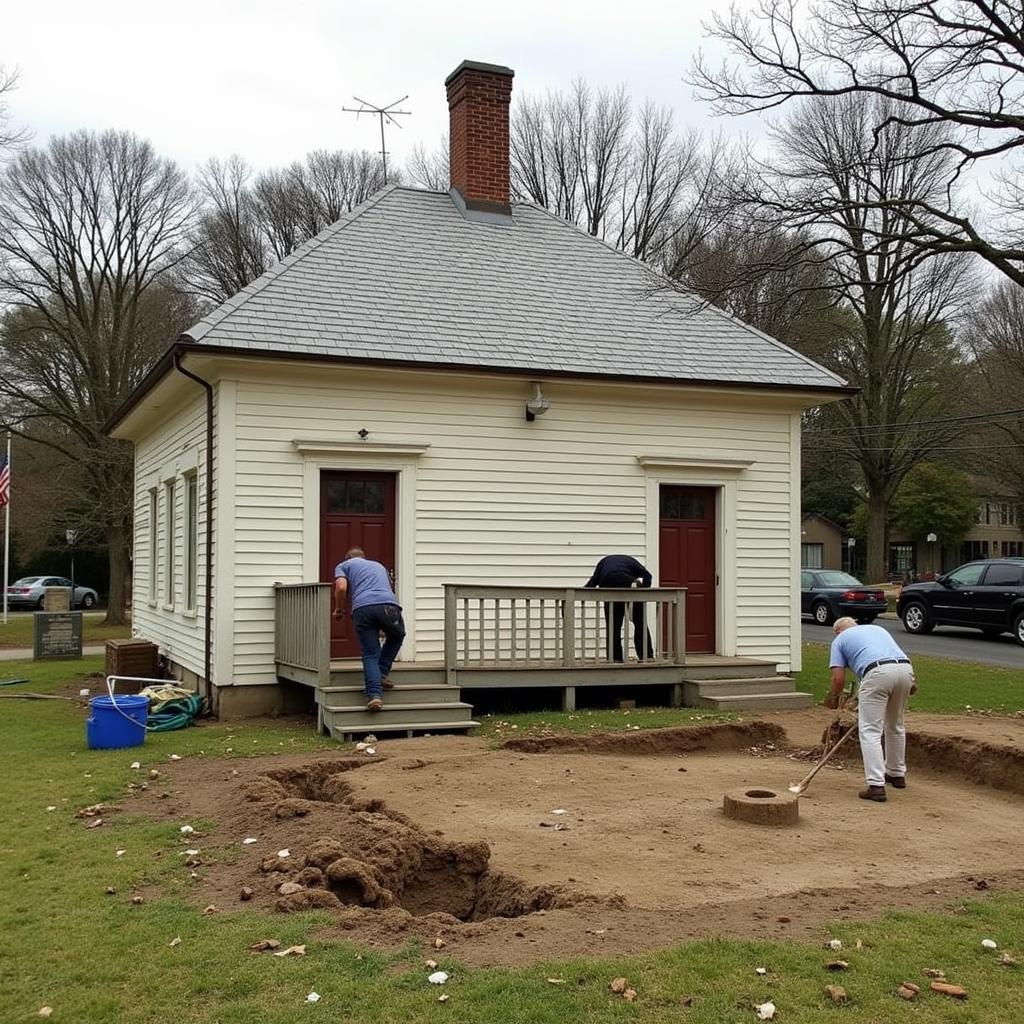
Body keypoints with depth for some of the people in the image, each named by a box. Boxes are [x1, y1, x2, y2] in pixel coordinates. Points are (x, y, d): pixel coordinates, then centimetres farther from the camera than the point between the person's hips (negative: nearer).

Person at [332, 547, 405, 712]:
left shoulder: (343, 565, 27)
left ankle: (374, 693, -11)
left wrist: (339, 610, 23)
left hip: (362, 607, -2)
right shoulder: (378, 565, 40)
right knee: (397, 637, 31)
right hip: (389, 605, 2)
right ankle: (381, 674, 20)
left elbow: (341, 587, 6)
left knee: (370, 654, 7)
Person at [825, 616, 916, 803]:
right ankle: (897, 774, 38)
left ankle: (876, 785, -10)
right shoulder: (877, 629, 36)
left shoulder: (840, 640, 21)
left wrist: (833, 698, 31)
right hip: (905, 669, 6)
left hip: (878, 673, -6)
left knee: (870, 731, 0)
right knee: (895, 726, 25)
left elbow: (839, 679, 13)